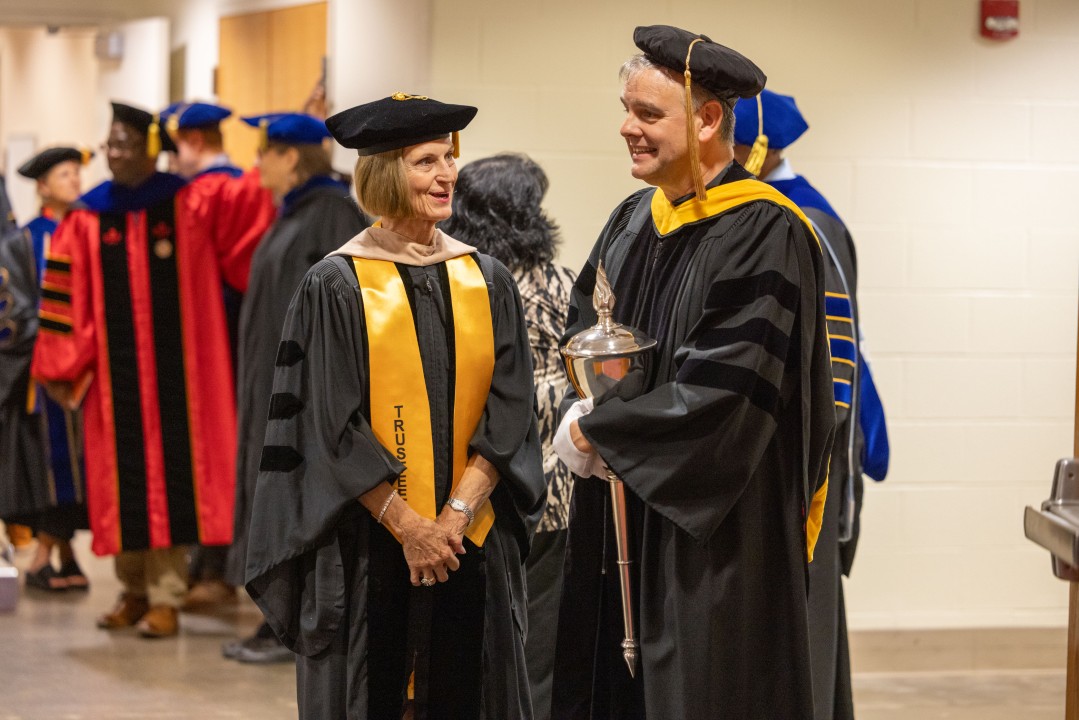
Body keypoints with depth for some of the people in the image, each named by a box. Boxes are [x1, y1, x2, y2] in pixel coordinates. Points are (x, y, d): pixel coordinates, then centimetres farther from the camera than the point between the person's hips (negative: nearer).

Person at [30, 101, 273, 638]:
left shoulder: (193, 206, 0)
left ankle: (165, 597, -1)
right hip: (116, 370, 2)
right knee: (123, 475, 5)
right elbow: (67, 294, 3)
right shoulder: (88, 219, 4)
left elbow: (253, 203, -1)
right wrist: (61, 369, -1)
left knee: (170, 472, -4)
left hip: (176, 369, -2)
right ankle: (134, 591, 17)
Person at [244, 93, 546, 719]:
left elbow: (510, 415, 1)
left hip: (474, 545, 3)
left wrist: (457, 515, -11)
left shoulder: (487, 282, 6)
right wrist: (407, 527, -13)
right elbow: (333, 430, -8)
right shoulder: (335, 287, -5)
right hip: (368, 548, -3)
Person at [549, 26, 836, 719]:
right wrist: (581, 414, -7)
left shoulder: (764, 234, -15)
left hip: (714, 528, -7)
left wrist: (598, 430, -11)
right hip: (621, 517, 7)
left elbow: (725, 389, -21)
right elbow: (580, 333, 16)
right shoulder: (634, 223, 11)